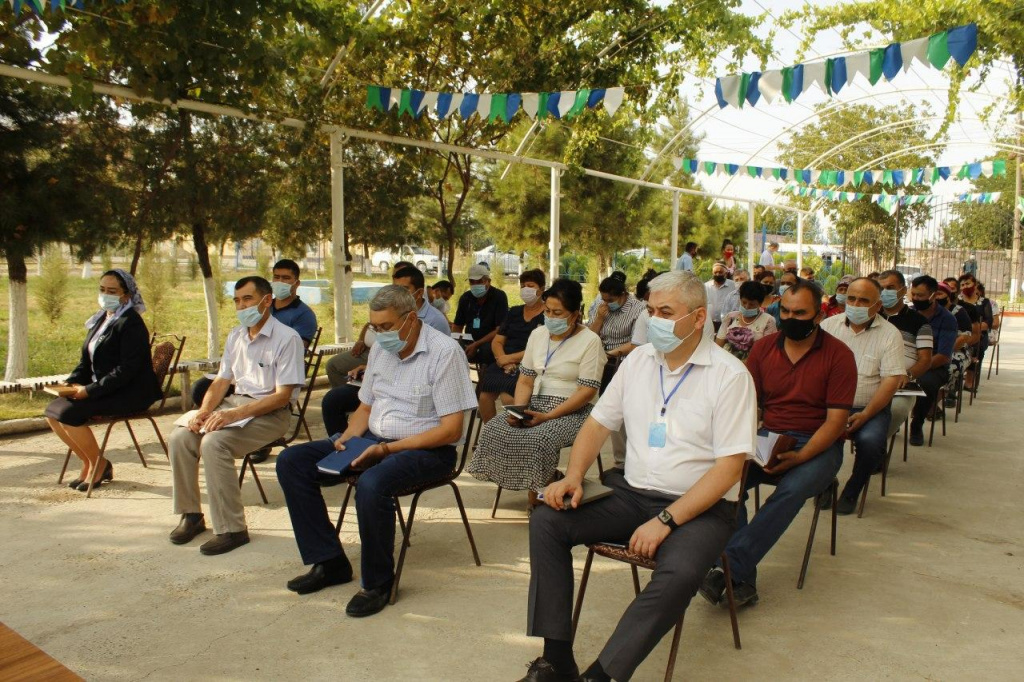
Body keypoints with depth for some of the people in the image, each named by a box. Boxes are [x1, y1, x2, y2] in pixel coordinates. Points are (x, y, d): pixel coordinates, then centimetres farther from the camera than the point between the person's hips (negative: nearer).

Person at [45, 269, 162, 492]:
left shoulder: (131, 323, -14)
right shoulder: (101, 320, 14)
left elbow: (127, 370, -22)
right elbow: (86, 361, 18)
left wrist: (90, 390, -22)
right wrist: (71, 381, 0)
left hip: (130, 394, -9)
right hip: (104, 390, 9)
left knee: (69, 413, -21)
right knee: (52, 411, -1)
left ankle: (99, 464, 0)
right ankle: (88, 462, 11)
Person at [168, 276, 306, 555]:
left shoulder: (287, 338, -12)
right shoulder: (235, 336, 13)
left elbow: (282, 395, -17)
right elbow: (222, 380, 13)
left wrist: (234, 414, -25)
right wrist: (204, 411, -7)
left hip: (270, 413, -7)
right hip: (234, 402, 8)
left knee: (213, 443, -29)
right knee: (180, 438, -12)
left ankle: (232, 529, -20)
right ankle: (191, 514, 3)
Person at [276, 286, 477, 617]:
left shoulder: (444, 352, -14)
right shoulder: (381, 348, 10)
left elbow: (451, 429, -18)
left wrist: (386, 449, -22)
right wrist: (346, 440, -3)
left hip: (427, 450, -8)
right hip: (373, 440, 8)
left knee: (372, 484, -38)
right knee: (291, 462, -3)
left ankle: (378, 582, -13)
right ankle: (329, 562, 4)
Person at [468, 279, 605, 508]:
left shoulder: (590, 340, -8)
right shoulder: (538, 334, 11)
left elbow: (587, 391, -14)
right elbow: (525, 380, 10)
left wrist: (548, 416, -20)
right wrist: (519, 410, -10)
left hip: (572, 411, -6)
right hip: (535, 405, 6)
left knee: (538, 438, -34)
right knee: (493, 429, -18)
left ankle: (537, 493, -8)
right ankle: (533, 490, -5)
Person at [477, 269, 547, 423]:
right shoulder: (514, 312, 19)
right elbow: (497, 342, 14)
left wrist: (510, 358, -11)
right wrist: (503, 361, -6)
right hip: (505, 365, 5)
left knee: (507, 395, -31)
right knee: (485, 393, -23)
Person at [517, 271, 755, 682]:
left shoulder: (730, 375, -10)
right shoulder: (639, 360, 8)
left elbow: (729, 466, -15)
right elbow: (599, 422, 13)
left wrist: (665, 521, -22)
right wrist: (573, 476, -5)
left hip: (700, 508, -5)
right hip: (632, 494, 5)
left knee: (679, 572, -36)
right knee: (546, 522, -12)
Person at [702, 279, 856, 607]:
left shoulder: (838, 355, -4)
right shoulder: (764, 347, 6)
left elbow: (836, 420, -9)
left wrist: (798, 457, -23)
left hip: (817, 446, -3)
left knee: (792, 488, -35)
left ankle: (728, 567, -34)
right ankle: (742, 579, -24)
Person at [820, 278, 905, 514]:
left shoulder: (890, 335, 0)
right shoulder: (829, 325, 6)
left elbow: (892, 380, -7)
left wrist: (865, 415, -18)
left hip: (869, 407, -1)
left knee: (870, 441, -30)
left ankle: (852, 491, 1)